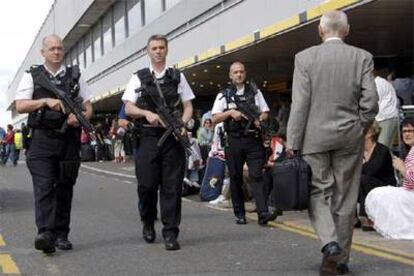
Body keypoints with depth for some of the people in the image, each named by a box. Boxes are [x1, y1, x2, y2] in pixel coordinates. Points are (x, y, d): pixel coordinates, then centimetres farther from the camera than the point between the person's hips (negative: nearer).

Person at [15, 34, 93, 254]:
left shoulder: (75, 77, 14)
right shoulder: (32, 76, 9)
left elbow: (88, 107, 13)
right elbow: (20, 106, -1)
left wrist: (81, 117, -9)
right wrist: (46, 100, -15)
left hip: (69, 140, 3)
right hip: (42, 139, -3)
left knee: (64, 189, 6)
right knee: (44, 187, -14)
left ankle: (61, 234, 13)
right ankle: (45, 233, -23)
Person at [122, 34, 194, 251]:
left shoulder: (178, 77, 13)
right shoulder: (139, 78, 10)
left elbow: (188, 106, 12)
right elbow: (128, 108, 5)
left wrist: (182, 124, -7)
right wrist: (148, 113, -14)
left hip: (173, 137, 1)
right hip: (148, 137, 0)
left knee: (172, 187, -2)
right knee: (147, 185, -1)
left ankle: (170, 233, 2)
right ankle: (148, 223, 24)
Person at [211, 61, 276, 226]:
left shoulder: (255, 93, 13)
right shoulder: (223, 95, 8)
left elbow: (265, 113, 13)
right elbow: (215, 119, 2)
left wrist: (259, 119, -9)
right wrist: (230, 112, -13)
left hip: (253, 140, 0)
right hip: (234, 141, 0)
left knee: (257, 175, -10)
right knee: (236, 178, 5)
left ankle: (263, 213, -17)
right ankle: (239, 214, 14)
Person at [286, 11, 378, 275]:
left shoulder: (305, 57, -4)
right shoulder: (363, 57, 0)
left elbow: (300, 104, -7)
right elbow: (370, 102, -4)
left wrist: (293, 143, -3)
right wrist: (360, 129, 13)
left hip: (315, 137, -1)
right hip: (350, 138, 1)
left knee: (318, 192, 9)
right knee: (345, 199, 10)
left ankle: (330, 241, -14)